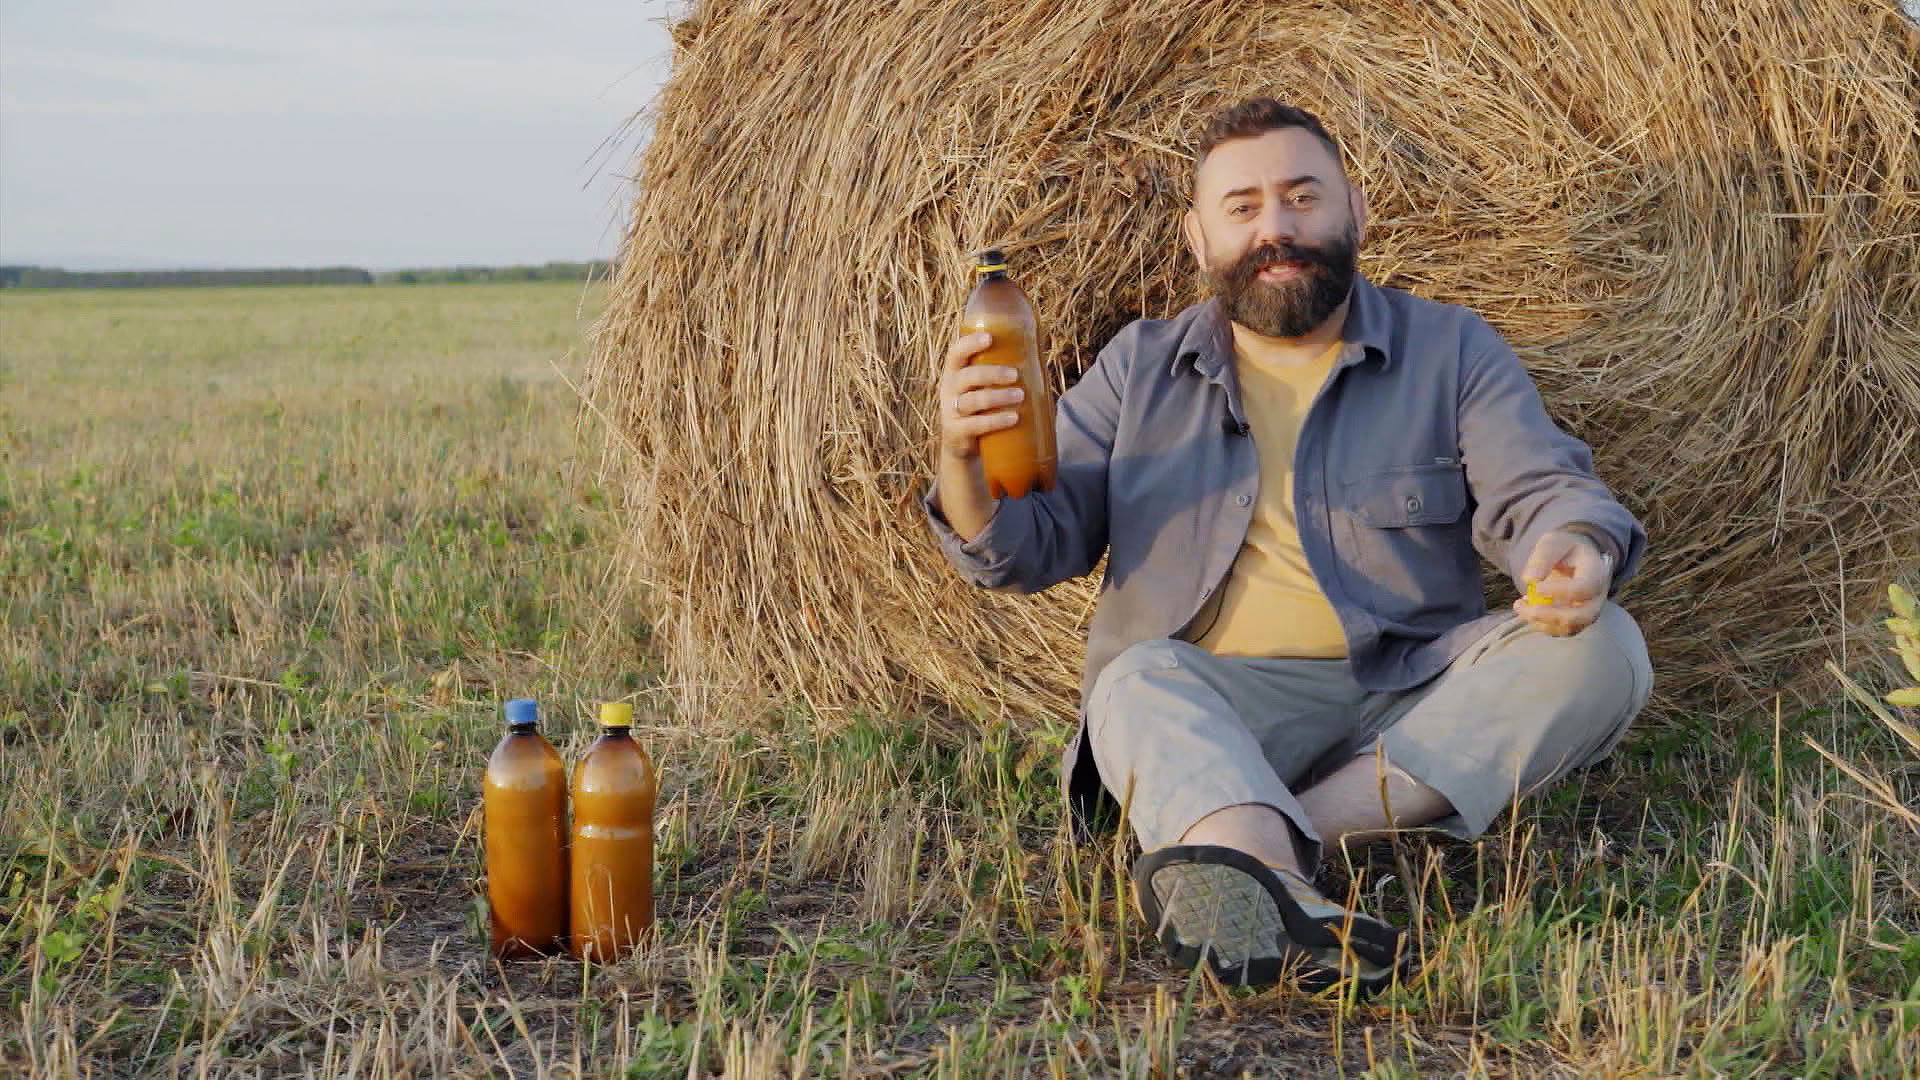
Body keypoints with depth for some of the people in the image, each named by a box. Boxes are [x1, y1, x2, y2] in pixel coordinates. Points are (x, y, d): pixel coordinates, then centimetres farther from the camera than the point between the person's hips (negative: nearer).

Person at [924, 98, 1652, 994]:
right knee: (1140, 682, -31)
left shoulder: (1451, 350, 11)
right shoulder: (1141, 368, 13)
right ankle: (1277, 886, -60)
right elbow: (1029, 547, 5)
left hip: (1415, 708, 1)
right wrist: (963, 458, -18)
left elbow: (1540, 490, -3)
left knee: (1599, 649, -24)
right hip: (1220, 705, 0)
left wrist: (1573, 548, -29)